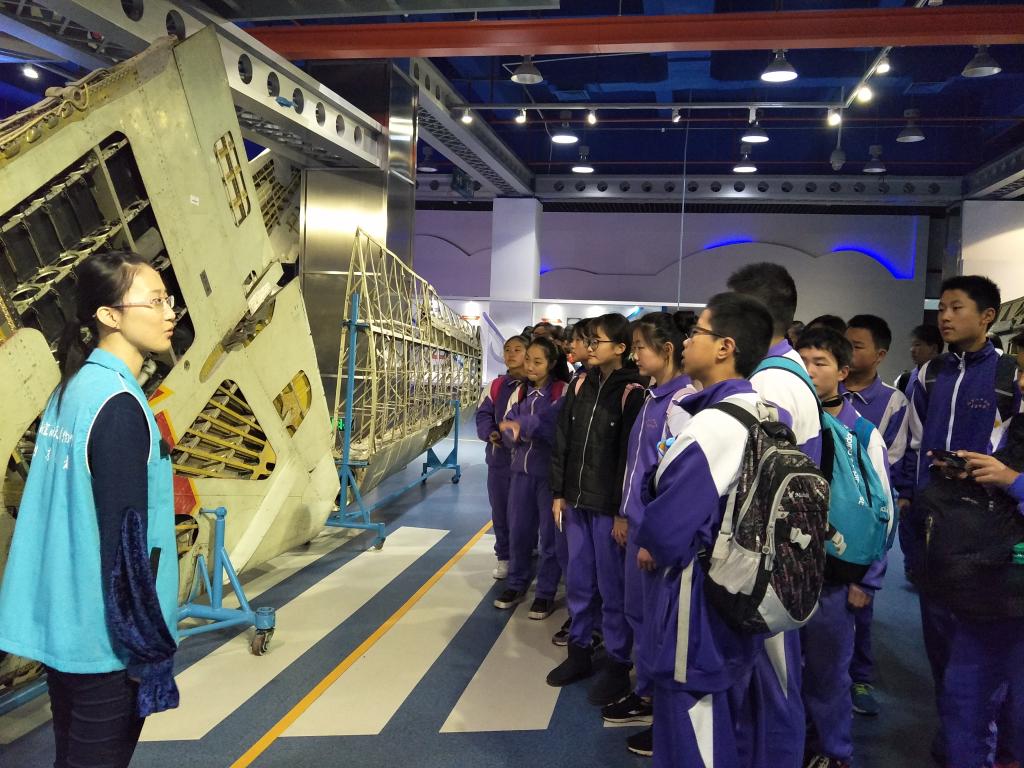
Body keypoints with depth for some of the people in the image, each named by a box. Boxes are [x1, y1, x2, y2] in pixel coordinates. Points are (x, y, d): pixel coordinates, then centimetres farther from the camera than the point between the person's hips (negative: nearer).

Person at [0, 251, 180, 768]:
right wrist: (151, 649, -16)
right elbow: (126, 540, -22)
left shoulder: (71, 388, 6)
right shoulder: (118, 405, -21)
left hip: (59, 624, 9)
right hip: (104, 637, -9)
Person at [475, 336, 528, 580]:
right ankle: (504, 558, 28)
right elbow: (483, 415, 7)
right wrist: (490, 433, -13)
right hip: (499, 458, 4)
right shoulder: (496, 386, 8)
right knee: (500, 511, 12)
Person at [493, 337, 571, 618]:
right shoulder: (520, 392, 8)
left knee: (550, 533, 6)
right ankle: (516, 585, 28)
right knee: (518, 529, 11)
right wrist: (528, 429, -18)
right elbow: (508, 428, 3)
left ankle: (546, 592, 18)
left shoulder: (563, 391, -9)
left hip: (551, 471, -5)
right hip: (521, 470, 5)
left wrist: (522, 425, -17)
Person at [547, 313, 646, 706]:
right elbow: (563, 442, 10)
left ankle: (617, 664, 19)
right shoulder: (581, 384, 8)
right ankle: (579, 651, 31)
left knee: (612, 586, 4)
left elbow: (632, 455, -14)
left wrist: (624, 512, -15)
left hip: (610, 506, -6)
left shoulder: (632, 392, -11)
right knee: (578, 581, 15)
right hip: (577, 501, 6)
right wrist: (559, 493, 8)